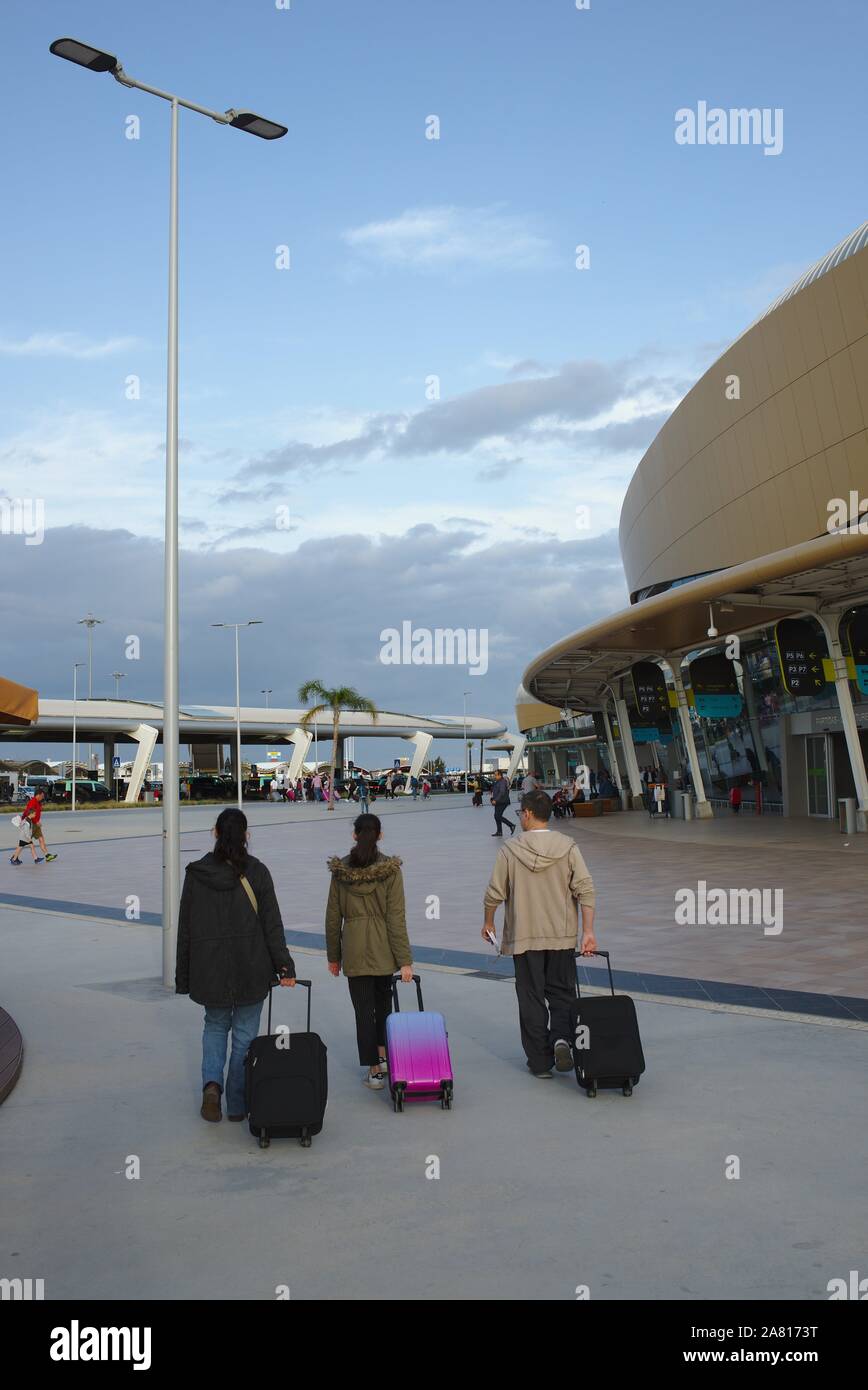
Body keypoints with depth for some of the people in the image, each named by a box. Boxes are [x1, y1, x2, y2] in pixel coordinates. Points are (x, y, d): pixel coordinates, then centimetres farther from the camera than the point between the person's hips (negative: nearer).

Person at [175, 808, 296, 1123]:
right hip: (250, 968, -1)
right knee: (245, 1032, 10)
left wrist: (183, 975, 8)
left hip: (209, 967, 1)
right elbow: (272, 923, -8)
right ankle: (237, 1104, 14)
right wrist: (284, 965, -2)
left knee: (215, 1026, 20)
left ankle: (212, 1082, -2)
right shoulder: (256, 871, -8)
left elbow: (185, 928, 1)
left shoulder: (196, 873, -3)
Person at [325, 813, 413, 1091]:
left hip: (354, 948, 0)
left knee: (364, 1009, 7)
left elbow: (333, 916, 1)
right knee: (383, 1002, 23)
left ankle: (374, 1070, 10)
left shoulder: (340, 869, -3)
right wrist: (405, 960, -8)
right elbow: (396, 916, -11)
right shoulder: (390, 868, -9)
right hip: (383, 948, 0)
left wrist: (333, 955, 12)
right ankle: (383, 1055, 27)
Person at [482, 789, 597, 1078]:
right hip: (562, 936, 1)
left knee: (531, 999, 8)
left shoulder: (510, 851, -7)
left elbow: (494, 894, -3)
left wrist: (488, 923, 15)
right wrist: (588, 932, -7)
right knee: (561, 993, 14)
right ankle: (562, 1038, -10)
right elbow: (586, 890, -9)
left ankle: (540, 1061, 11)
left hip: (524, 937, -1)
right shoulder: (568, 847, -3)